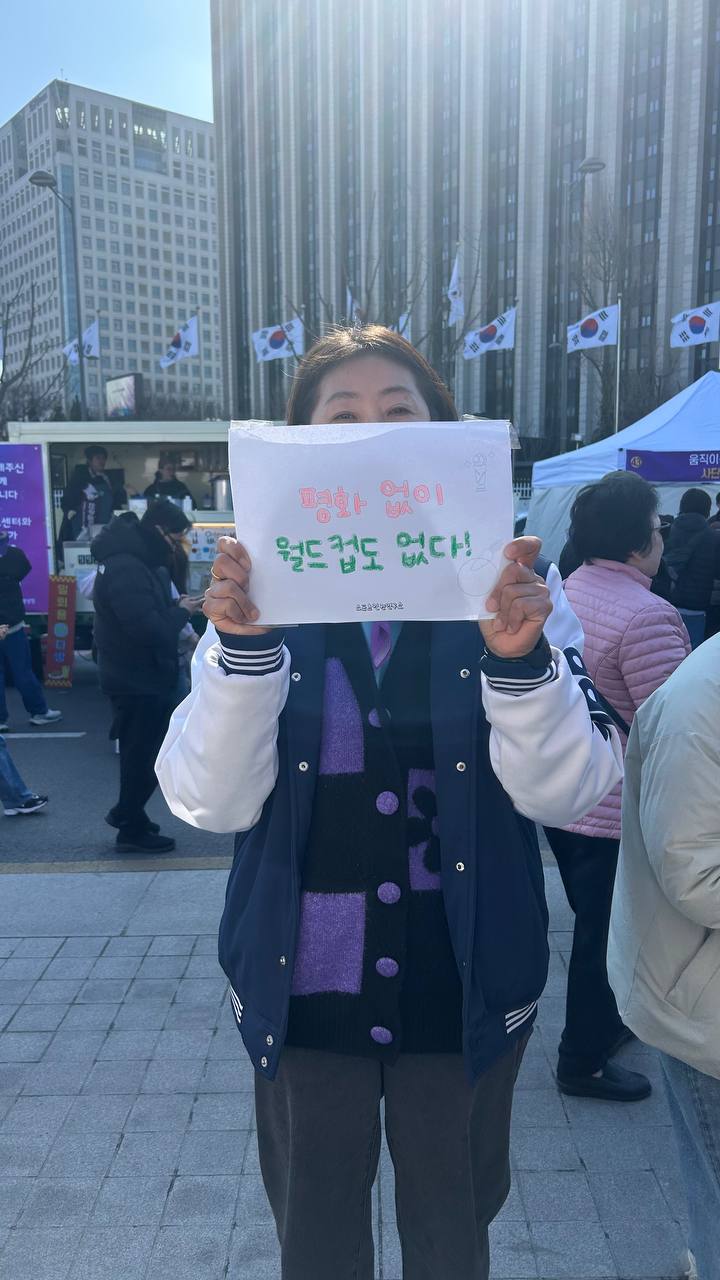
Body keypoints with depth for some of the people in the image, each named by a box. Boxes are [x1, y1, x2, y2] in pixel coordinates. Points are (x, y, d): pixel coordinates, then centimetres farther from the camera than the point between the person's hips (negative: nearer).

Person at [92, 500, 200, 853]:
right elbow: (148, 628, -30)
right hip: (137, 678, -10)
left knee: (142, 749, 21)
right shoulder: (126, 568, -24)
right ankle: (132, 829, 16)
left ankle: (127, 813, 35)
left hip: (139, 675, 10)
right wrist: (180, 612, -14)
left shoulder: (135, 559, 10)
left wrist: (173, 606, 0)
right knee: (144, 752, 2)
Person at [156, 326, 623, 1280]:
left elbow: (562, 791, -12)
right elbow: (213, 803, -13)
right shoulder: (261, 592, -7)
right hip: (305, 985, 1)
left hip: (466, 986, 0)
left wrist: (520, 661, -30)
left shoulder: (503, 584, -7)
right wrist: (243, 648, -29)